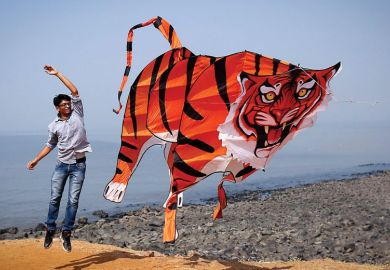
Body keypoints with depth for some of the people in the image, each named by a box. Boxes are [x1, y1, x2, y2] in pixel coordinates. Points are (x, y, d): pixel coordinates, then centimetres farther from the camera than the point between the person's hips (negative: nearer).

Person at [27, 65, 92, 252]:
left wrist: (57, 74, -8)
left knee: (73, 201, -2)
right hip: (62, 165, 2)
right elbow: (50, 145, 17)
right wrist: (36, 160, 15)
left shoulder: (77, 114, -1)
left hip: (79, 165, -2)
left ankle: (66, 233, 6)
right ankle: (50, 229, 17)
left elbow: (74, 91, -8)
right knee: (54, 198, 3)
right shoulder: (54, 126, 5)